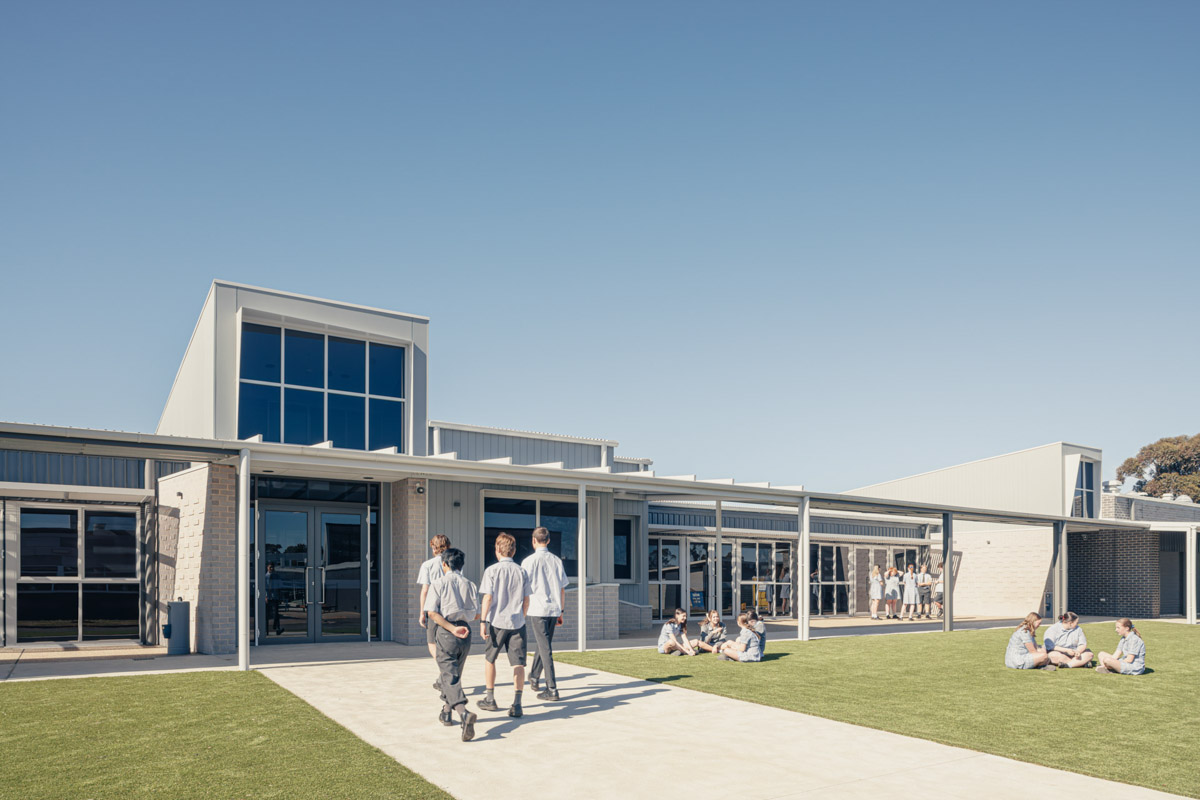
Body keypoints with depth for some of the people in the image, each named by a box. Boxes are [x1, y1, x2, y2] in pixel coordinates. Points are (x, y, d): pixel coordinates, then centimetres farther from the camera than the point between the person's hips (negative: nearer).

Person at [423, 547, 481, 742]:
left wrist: (452, 629, -16)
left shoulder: (438, 584, -2)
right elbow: (476, 615, 5)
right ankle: (447, 713, 35)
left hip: (445, 631, -4)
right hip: (465, 634, 4)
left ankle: (463, 711, -30)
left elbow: (432, 613, -14)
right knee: (455, 673, 22)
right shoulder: (470, 585, 7)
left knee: (450, 677, -8)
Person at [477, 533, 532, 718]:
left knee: (489, 659, 17)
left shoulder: (492, 570, -5)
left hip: (497, 621, -2)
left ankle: (490, 699, 25)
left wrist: (482, 621, -6)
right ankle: (517, 703, -7)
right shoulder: (522, 572, 5)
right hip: (517, 623, 2)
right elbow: (526, 600, 8)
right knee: (518, 663, 1)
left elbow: (488, 598, -10)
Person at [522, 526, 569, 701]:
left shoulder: (529, 561, -6)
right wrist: (561, 611, 18)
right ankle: (534, 678, 36)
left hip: (537, 610, -5)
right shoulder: (557, 561, 7)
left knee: (545, 648, -4)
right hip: (553, 609, 5)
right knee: (543, 644, 20)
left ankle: (552, 690, -5)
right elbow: (562, 589, 10)